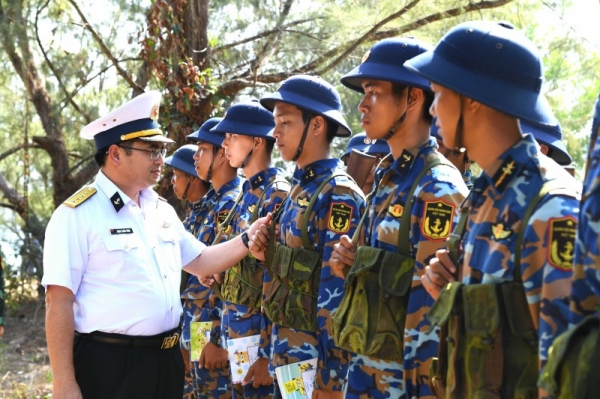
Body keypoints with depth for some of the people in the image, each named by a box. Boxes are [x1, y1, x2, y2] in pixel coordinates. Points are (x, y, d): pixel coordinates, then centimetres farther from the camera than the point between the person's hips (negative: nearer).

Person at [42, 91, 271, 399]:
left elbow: (199, 261, 20)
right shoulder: (77, 214, -12)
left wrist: (246, 241, 2)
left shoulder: (162, 210, 12)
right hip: (108, 364, -7)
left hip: (166, 360, 7)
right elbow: (59, 302, -15)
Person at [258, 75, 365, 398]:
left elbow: (335, 296, -20)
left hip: (316, 358, -8)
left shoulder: (338, 195, -15)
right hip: (287, 353, 8)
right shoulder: (299, 189, 12)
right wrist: (277, 349, 18)